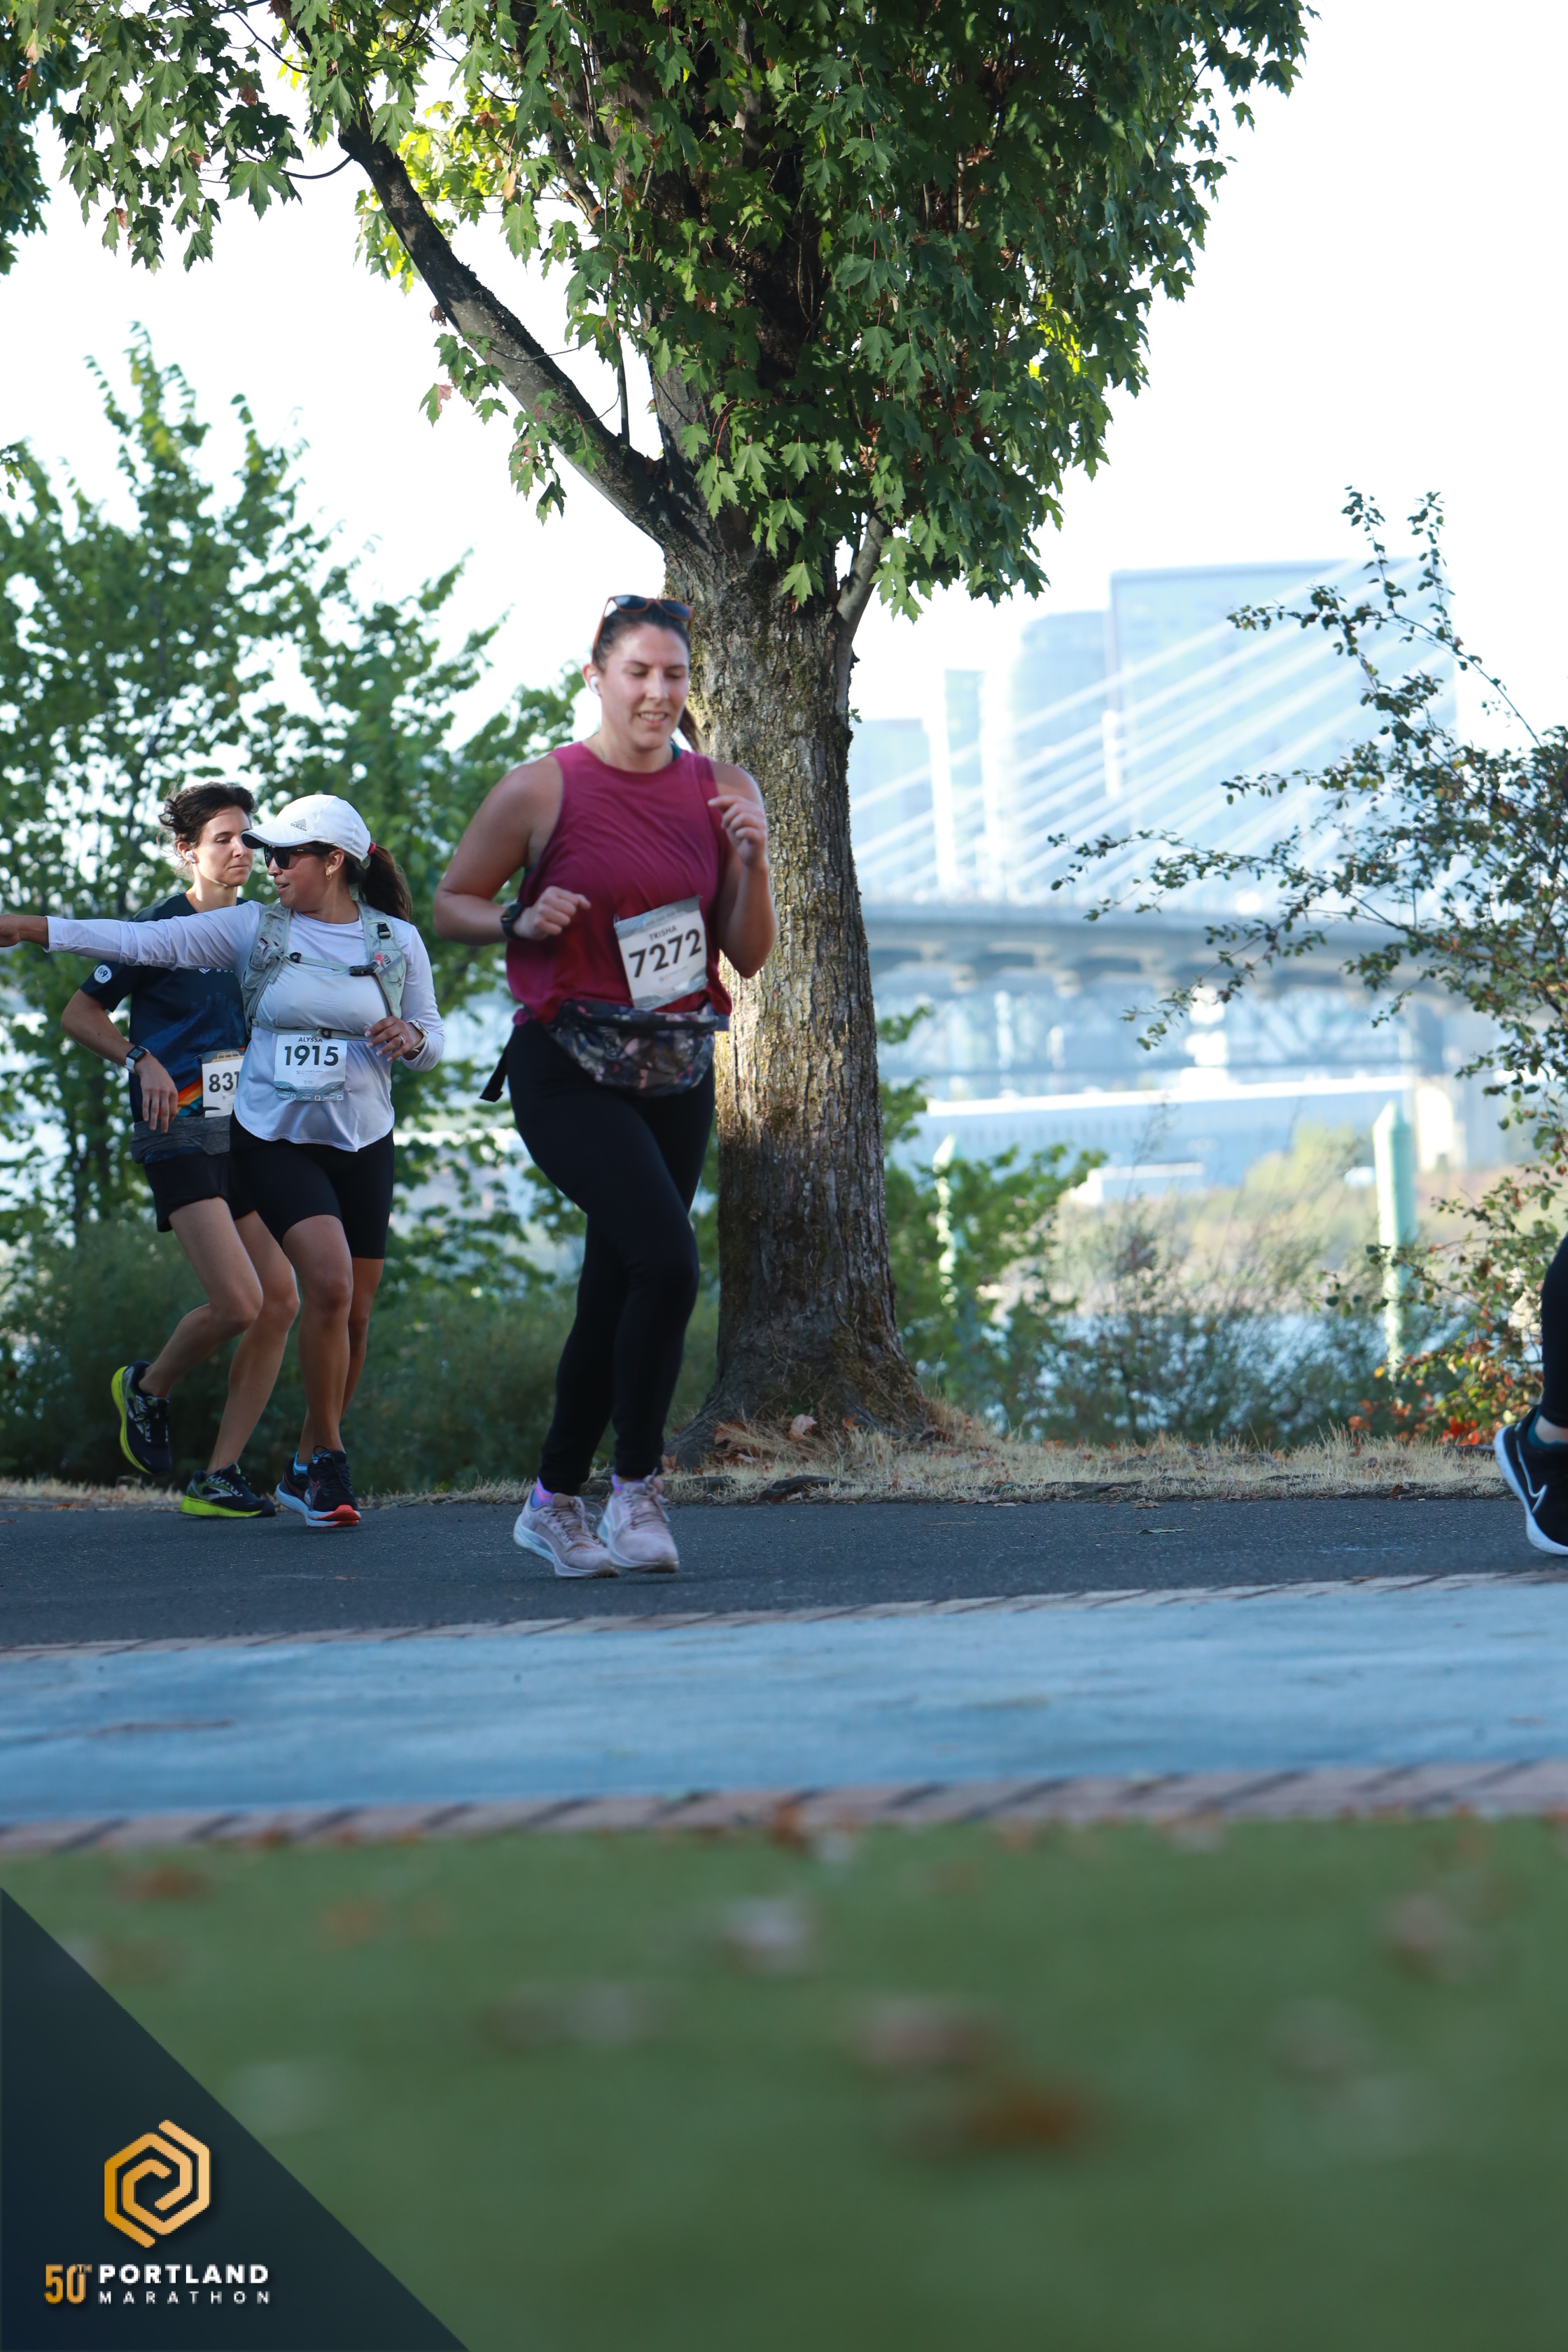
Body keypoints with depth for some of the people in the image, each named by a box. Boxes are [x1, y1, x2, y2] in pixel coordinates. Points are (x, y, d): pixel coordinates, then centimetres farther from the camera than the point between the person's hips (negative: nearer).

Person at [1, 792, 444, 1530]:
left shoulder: (396, 940, 2)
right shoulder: (254, 930, 1)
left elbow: (431, 1040, 10)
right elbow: (148, 942, -4)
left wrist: (409, 1038, -15)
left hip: (363, 1146, 2)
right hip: (273, 1140, -2)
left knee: (355, 1311, 4)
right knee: (328, 1283, -22)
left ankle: (308, 1468, 22)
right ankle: (328, 1460, -11)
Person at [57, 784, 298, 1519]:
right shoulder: (161, 927, -3)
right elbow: (78, 1013, 0)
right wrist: (142, 1061, -15)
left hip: (242, 1137, 7)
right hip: (178, 1134, -7)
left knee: (281, 1300, -5)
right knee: (237, 1303, -19)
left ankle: (219, 1476, 1)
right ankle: (148, 1388, 12)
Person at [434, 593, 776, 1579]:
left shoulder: (721, 793, 6)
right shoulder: (543, 792, -5)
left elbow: (750, 955, 7)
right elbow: (450, 903, 5)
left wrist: (753, 861, -9)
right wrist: (521, 921, -14)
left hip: (677, 1077, 5)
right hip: (570, 1071, -5)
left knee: (617, 1294, 9)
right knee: (667, 1261, -22)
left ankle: (555, 1499, 25)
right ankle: (637, 1488, -8)